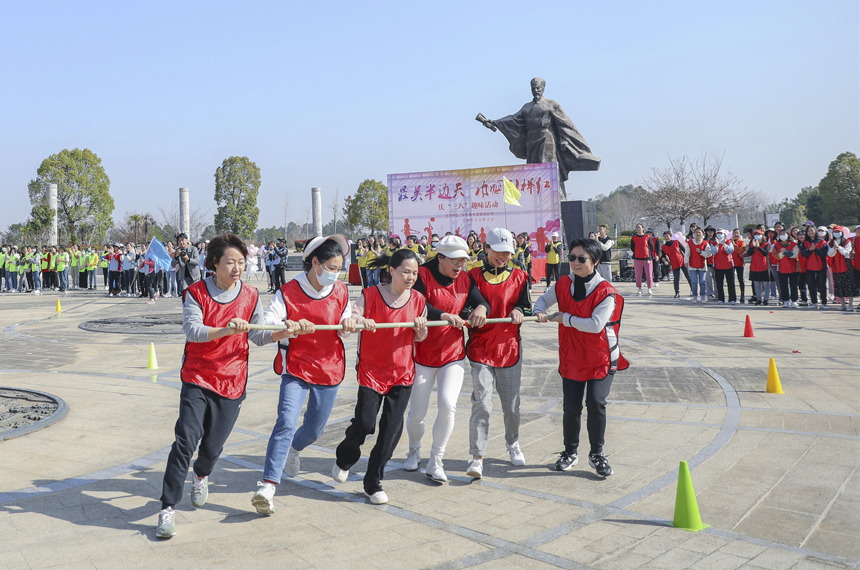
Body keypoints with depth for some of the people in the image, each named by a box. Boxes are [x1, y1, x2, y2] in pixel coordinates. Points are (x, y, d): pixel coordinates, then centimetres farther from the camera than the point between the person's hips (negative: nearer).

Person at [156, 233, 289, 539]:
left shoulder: (250, 296, 3)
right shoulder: (196, 293, -6)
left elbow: (257, 336, 5)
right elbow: (192, 330, -20)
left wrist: (283, 333, -14)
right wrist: (225, 329, -36)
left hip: (231, 382, 2)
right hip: (197, 378, -2)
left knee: (212, 447, 6)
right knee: (186, 440, -15)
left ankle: (201, 475, 43)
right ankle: (168, 508, -4)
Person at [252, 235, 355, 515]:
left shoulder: (341, 292, 2)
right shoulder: (288, 292, -10)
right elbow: (267, 327, -17)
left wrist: (349, 324, -12)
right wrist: (291, 327, -36)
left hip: (329, 369, 4)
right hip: (296, 368, -4)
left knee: (314, 429, 16)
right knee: (286, 423, -20)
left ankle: (293, 449, 51)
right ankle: (267, 487, -18)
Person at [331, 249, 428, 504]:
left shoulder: (418, 300, 3)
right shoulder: (371, 295, -8)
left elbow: (420, 338, 12)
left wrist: (421, 329, -11)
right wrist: (359, 320, -36)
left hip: (403, 372, 3)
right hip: (371, 370, -3)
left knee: (392, 429, 1)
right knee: (364, 423, -3)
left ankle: (373, 483, 17)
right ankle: (344, 459, 32)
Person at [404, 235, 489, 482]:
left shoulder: (465, 279, 5)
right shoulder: (422, 275, -10)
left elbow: (481, 303, 1)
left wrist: (480, 308, -22)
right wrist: (443, 315, -37)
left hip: (453, 353, 3)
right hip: (423, 353, -3)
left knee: (447, 405, -15)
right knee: (417, 414, 6)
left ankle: (435, 461, 5)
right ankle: (414, 450, 39)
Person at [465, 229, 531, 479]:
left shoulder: (519, 276, 8)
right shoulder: (474, 276, 4)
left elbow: (525, 305, 3)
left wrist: (520, 311, -20)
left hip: (509, 348, 2)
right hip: (480, 348, -2)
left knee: (511, 404, 12)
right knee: (482, 403, -10)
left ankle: (513, 443, 38)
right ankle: (477, 457, -6)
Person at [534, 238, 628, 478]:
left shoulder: (606, 291, -16)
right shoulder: (563, 285, -1)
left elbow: (596, 325, -25)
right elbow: (544, 299, 15)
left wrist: (565, 318, -18)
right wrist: (540, 312, -9)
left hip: (601, 359, -3)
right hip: (571, 357, 4)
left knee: (596, 403, -8)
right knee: (571, 407, 5)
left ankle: (597, 454, 13)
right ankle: (570, 452, 26)